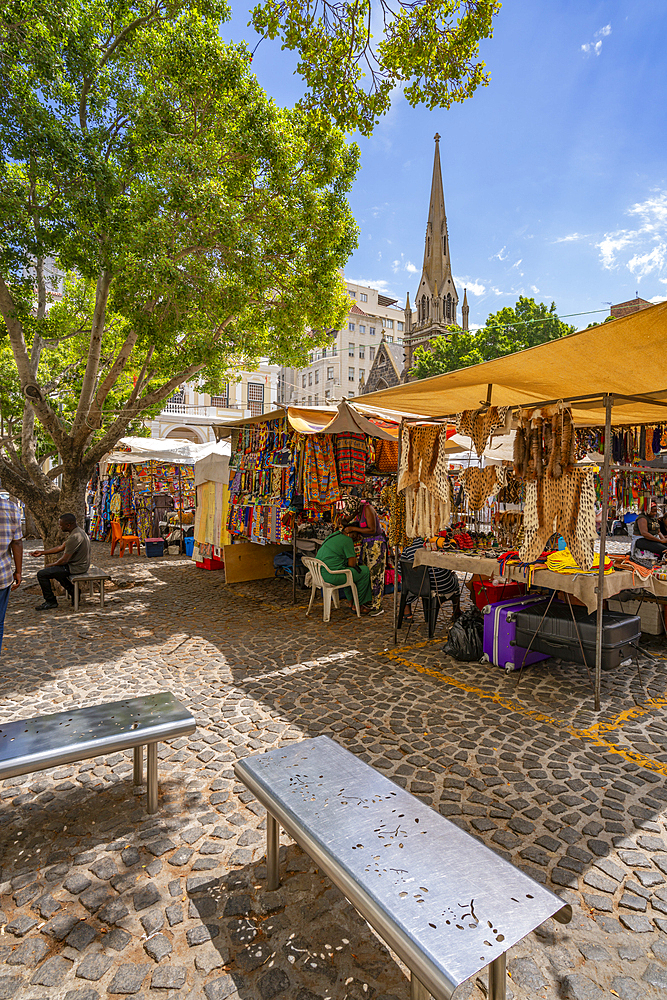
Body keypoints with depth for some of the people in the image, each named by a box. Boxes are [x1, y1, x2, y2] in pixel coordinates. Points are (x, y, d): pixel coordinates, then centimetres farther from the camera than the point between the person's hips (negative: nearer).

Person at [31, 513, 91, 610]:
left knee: (42, 574, -7)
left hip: (76, 567, -11)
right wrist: (42, 552, 17)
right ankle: (72, 590, 25)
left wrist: (50, 565, -4)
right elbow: (61, 548, 17)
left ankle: (50, 601, 7)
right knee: (55, 570, 29)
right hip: (79, 564, 11)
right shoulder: (78, 531, 7)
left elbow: (64, 560, -23)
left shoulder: (74, 537, -27)